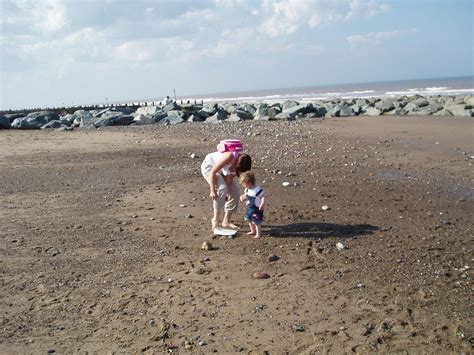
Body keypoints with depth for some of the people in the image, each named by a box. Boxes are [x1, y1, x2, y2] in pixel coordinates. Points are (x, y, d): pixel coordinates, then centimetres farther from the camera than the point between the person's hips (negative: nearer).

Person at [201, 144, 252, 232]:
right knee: (222, 188, -26)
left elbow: (229, 178, -12)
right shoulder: (230, 156, -38)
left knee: (235, 191, -1)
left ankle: (226, 221, 9)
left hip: (222, 170, 7)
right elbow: (213, 172, -31)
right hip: (209, 166, -7)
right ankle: (215, 219, -16)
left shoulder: (242, 162, -18)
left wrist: (226, 194, -21)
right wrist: (212, 190, -29)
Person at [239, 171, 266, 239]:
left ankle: (258, 233, 15)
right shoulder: (247, 189, 0)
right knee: (249, 219, 18)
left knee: (256, 221, -1)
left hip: (257, 208, -8)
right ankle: (253, 231, 36)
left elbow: (263, 197, -21)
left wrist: (262, 204, -33)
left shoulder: (258, 190, -25)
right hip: (249, 207, 8)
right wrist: (243, 197, -5)